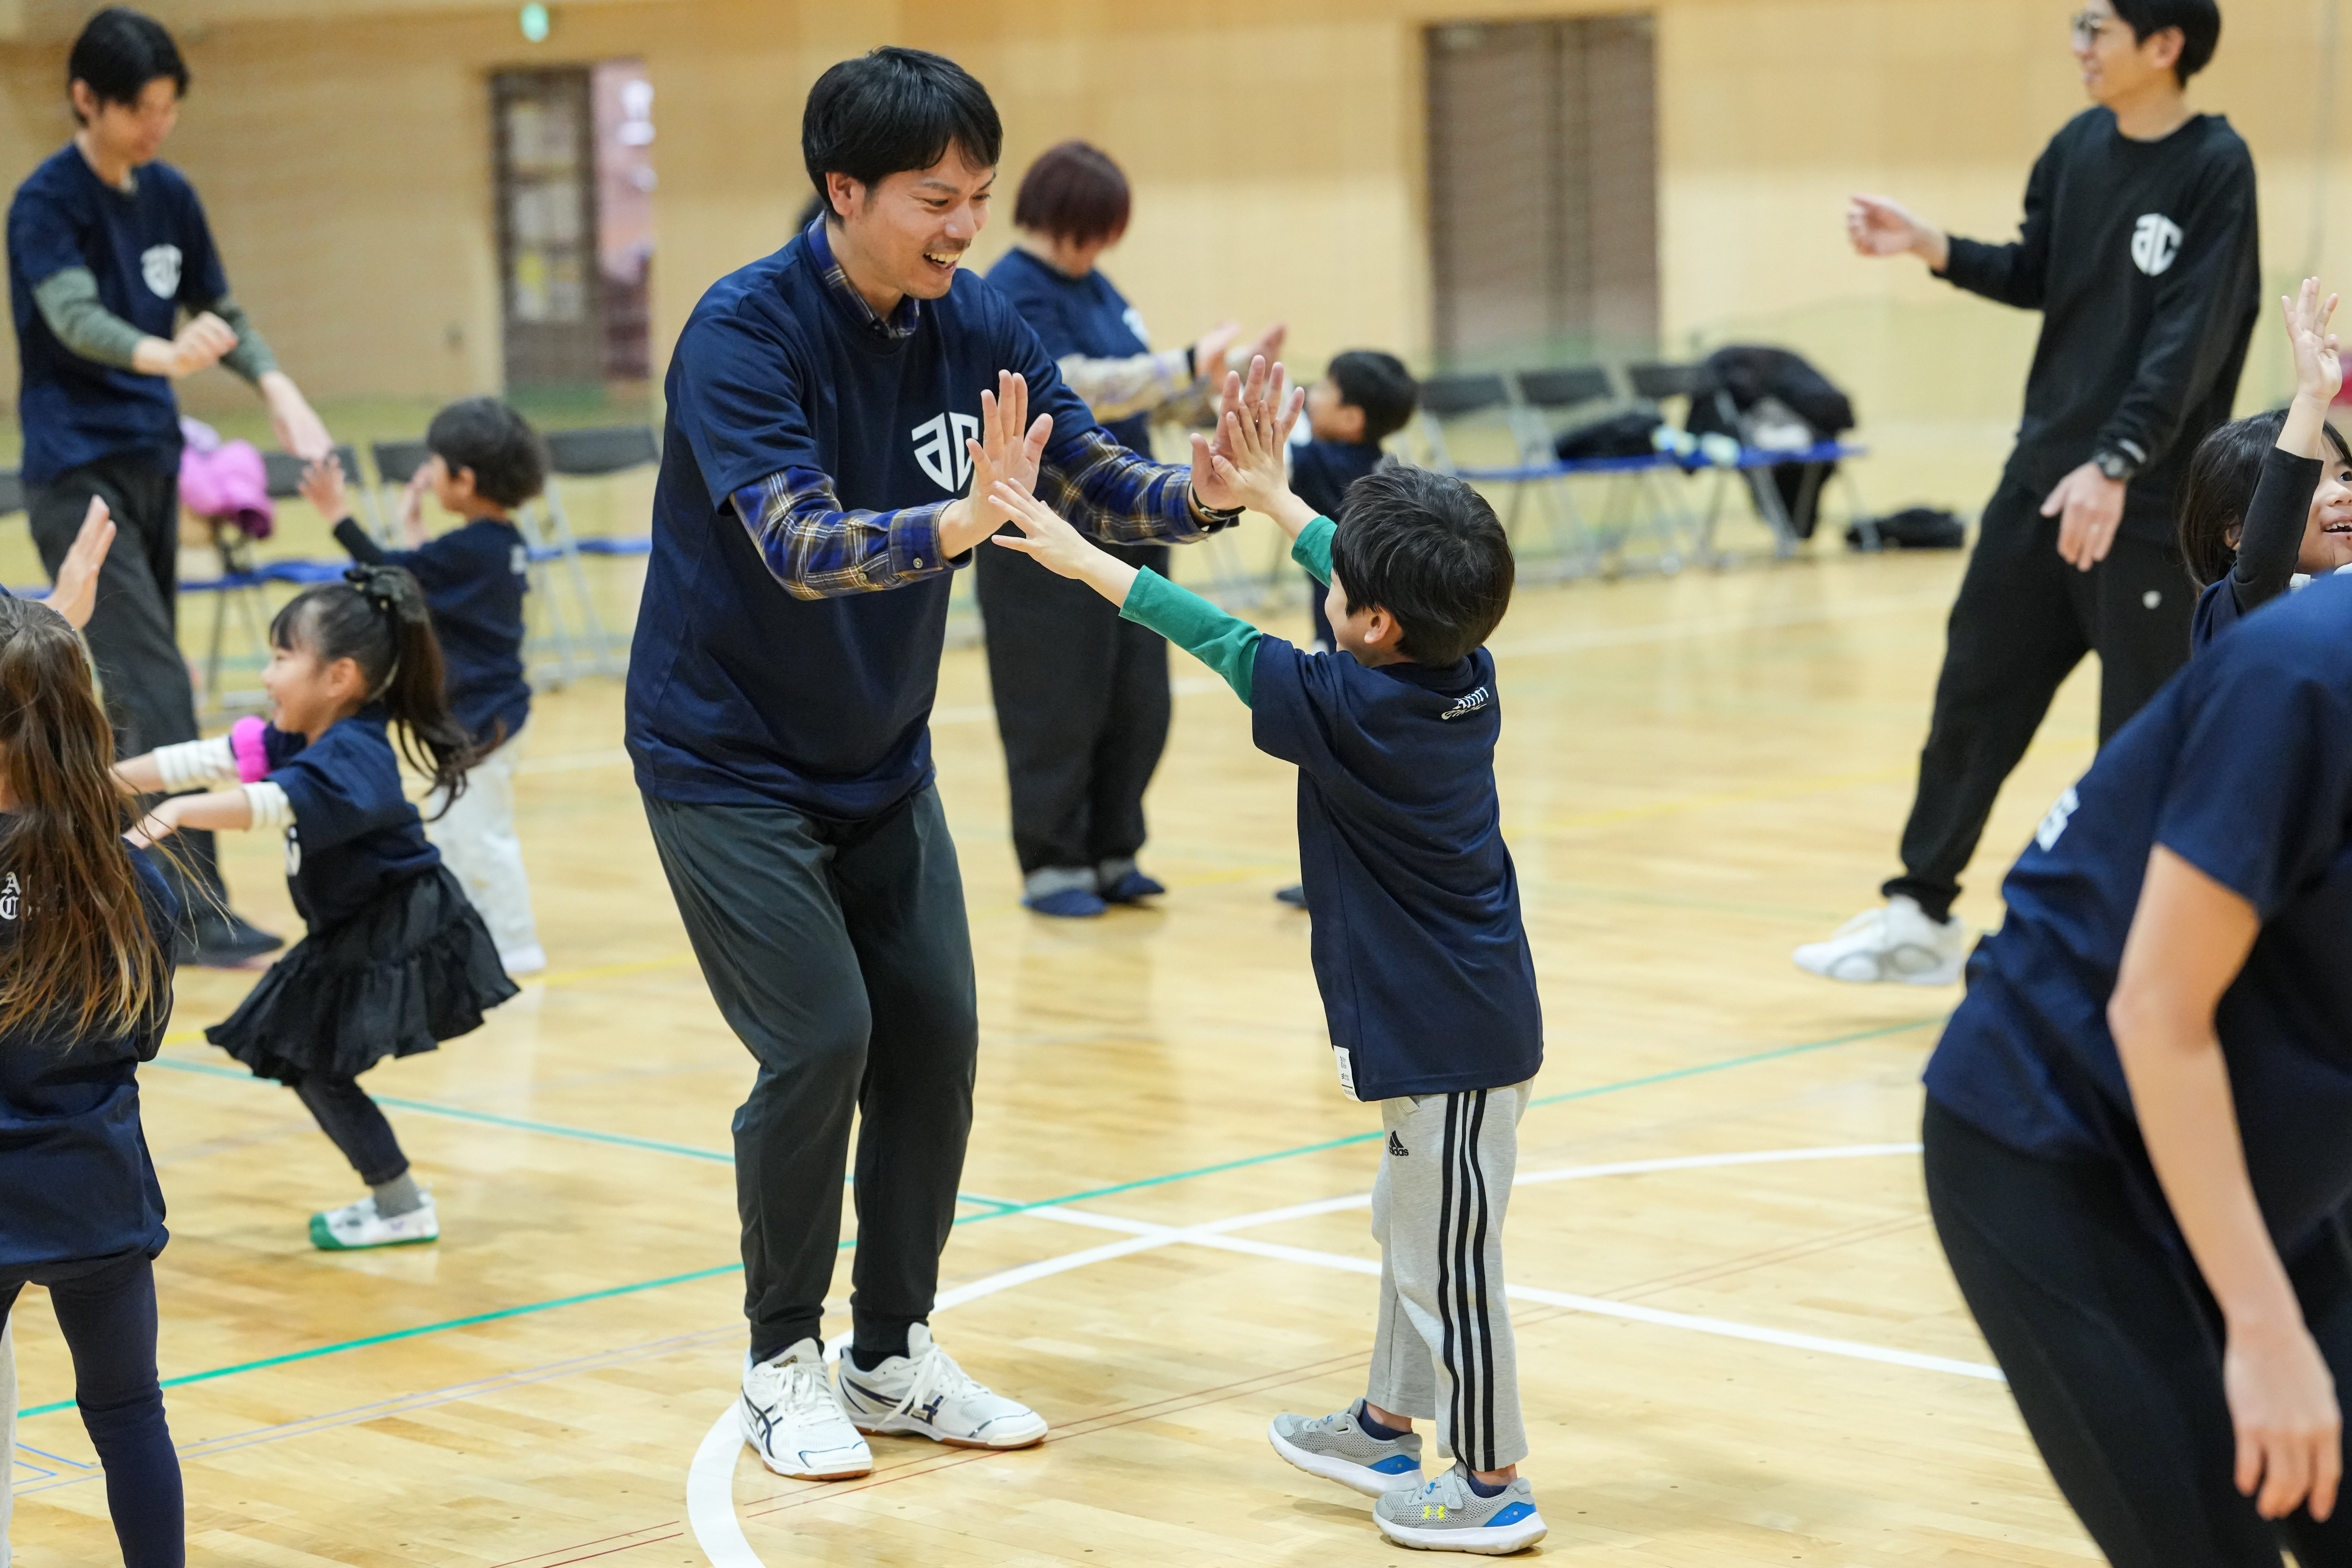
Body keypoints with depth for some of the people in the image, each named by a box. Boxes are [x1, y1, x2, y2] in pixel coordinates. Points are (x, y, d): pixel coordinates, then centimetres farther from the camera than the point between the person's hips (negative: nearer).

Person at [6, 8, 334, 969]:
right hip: (78, 470, -7)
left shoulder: (171, 196, 8)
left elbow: (220, 312, 17)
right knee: (154, 689, -15)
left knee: (129, 692, 10)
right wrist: (161, 355, -49)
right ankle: (196, 911, -18)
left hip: (152, 461, 7)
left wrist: (277, 390, -1)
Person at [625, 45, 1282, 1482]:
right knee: (821, 1040, -12)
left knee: (935, 1036, 2)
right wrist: (959, 524, -53)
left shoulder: (974, 325, -6)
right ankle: (785, 1363, 6)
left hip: (881, 759, 6)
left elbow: (1103, 482, -7)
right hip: (728, 757, -6)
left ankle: (894, 1352, 18)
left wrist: (1200, 493, -29)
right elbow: (799, 541, -36)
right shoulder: (745, 332, -23)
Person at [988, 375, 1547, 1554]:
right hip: (1462, 1017, 10)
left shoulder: (1354, 710, -22)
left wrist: (1083, 559, -2)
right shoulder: (1463, 674, -1)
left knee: (1450, 1258, 0)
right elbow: (1376, 582, 16)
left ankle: (1492, 1482, 9)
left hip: (1451, 1037, -10)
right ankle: (1390, 1424, 37)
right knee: (1412, 1227, 23)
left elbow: (1221, 643, -12)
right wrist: (1269, 496, 26)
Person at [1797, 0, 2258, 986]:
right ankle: (1923, 914, 21)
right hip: (2042, 471, 7)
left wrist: (2116, 464, -29)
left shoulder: (2217, 169, -13)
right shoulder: (2078, 147, 5)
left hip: (2150, 498, -7)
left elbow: (2189, 338, -21)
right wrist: (1931, 247, 1)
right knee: (1975, 689, 10)